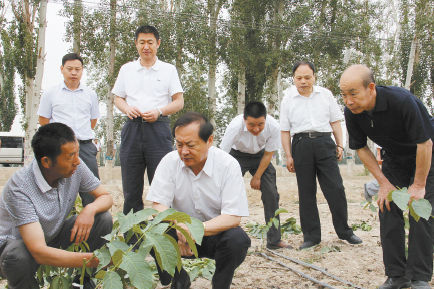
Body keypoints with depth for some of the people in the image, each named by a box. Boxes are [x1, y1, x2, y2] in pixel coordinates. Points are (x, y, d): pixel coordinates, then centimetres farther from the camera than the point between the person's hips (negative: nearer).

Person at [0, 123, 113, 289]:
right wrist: (95, 259, -43)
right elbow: (40, 253, -39)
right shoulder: (19, 187, -33)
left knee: (103, 219, -15)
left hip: (53, 236, 5)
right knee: (18, 256, -39)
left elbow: (106, 197, -3)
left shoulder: (75, 168, -18)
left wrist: (90, 209, -28)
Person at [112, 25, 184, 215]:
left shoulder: (169, 70, 9)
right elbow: (118, 98, 19)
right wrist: (127, 108, -4)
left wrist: (159, 111, -12)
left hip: (158, 128, -2)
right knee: (131, 185, 4)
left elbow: (179, 102, 6)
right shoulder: (126, 69, 16)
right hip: (132, 128, 2)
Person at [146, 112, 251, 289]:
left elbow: (233, 217, -20)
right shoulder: (170, 162, -9)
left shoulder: (228, 165, -16)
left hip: (215, 232, -2)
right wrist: (181, 228, -33)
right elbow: (158, 206, -12)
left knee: (237, 239, -33)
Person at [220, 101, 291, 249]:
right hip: (237, 155, -2)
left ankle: (274, 240, 7)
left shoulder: (273, 127, -29)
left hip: (260, 157, 2)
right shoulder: (235, 126, -36)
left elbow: (268, 154, -13)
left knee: (271, 195, -3)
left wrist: (257, 177, -7)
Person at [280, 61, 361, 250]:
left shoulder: (325, 94, 10)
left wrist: (339, 145, 5)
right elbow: (285, 130, 7)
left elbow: (335, 121, 12)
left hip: (324, 143, 1)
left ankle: (344, 231, 12)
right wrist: (288, 156, 1)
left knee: (335, 188, -2)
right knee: (306, 192, 3)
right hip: (301, 144, 0)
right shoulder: (288, 100, 7)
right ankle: (311, 236, 10)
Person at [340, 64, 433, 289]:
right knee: (388, 211, -3)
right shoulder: (352, 112, -19)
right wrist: (384, 183, -7)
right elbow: (361, 148, -4)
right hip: (394, 159, 5)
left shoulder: (402, 100, -36)